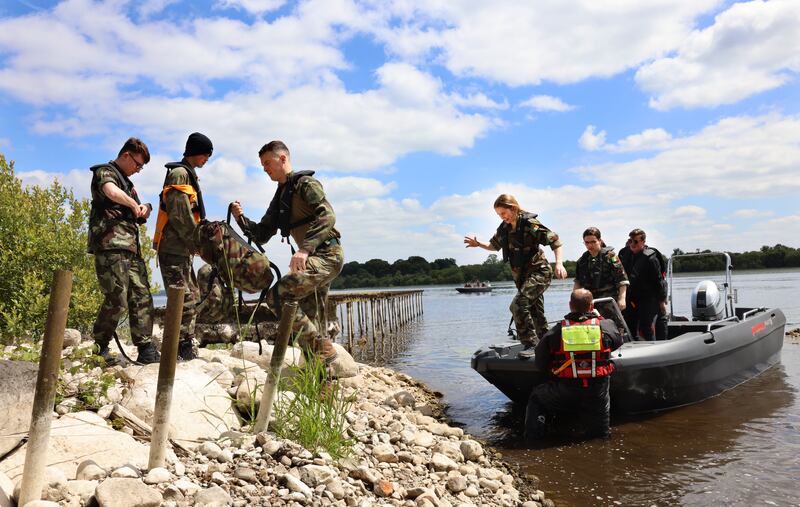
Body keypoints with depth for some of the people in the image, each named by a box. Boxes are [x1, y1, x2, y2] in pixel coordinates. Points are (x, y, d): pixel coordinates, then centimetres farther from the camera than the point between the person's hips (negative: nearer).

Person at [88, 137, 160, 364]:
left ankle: (146, 350, 2)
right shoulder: (104, 172, 2)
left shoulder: (127, 182, 28)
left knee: (142, 298, 1)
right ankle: (99, 348, 6)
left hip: (131, 247, 9)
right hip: (110, 246, -9)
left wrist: (144, 208, 6)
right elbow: (111, 192, -23)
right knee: (117, 301, -11)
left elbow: (138, 215, 28)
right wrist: (133, 203, -11)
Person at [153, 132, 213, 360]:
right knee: (184, 299, -11)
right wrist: (197, 243, -14)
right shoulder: (179, 173, -8)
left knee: (192, 297, 12)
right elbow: (179, 215, -18)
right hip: (174, 248, -10)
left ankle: (188, 351, 18)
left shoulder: (187, 174, 23)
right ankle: (183, 351, -9)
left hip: (183, 248, 10)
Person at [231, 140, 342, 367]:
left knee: (280, 294, -23)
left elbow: (328, 216, -20)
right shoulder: (279, 199, 22)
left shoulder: (305, 183, -5)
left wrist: (305, 248, -30)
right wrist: (240, 218, 4)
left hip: (327, 254, -9)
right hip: (313, 257, 9)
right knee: (310, 320, 8)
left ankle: (322, 348, -15)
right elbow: (261, 235, 22)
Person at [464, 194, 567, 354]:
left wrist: (559, 263, -27)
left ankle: (531, 344, -14)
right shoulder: (504, 228, 6)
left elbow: (555, 240, -15)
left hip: (539, 272, -8)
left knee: (518, 305, -23)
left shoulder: (530, 224, -16)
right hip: (522, 276, 8)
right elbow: (494, 245, 22)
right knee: (536, 313, 14)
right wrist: (478, 244, 4)